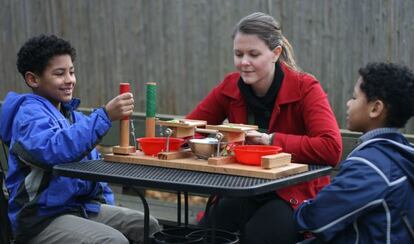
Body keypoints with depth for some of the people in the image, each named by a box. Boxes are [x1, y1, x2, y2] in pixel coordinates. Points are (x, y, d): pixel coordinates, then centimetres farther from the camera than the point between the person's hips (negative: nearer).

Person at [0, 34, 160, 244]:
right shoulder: (30, 114, -12)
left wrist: (108, 205, 14)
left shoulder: (72, 115, 15)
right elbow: (54, 150, -33)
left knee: (150, 227, 4)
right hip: (43, 218, -9)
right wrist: (105, 116, -36)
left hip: (84, 206, 9)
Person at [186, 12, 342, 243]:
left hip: (295, 193, -4)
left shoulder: (305, 88, -14)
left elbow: (331, 148, -28)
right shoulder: (230, 86, 0)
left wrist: (271, 140, -26)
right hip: (245, 192, 4)